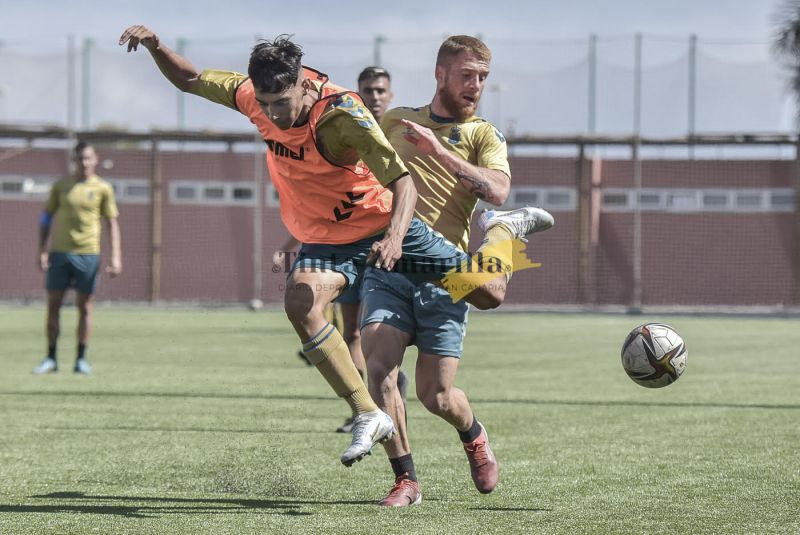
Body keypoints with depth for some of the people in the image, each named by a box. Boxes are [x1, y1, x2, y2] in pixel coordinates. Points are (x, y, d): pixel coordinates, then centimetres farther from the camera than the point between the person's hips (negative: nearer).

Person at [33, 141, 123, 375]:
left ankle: (81, 360, 9)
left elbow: (112, 223, 5)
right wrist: (42, 251, 1)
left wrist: (116, 257, -3)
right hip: (60, 251, 1)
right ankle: (51, 359, 7)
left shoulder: (103, 189, 3)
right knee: (53, 304, 0)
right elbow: (46, 217, 11)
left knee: (85, 306, 3)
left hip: (88, 253, -1)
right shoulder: (61, 186, 6)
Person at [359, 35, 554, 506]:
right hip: (388, 268, 2)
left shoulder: (484, 136, 8)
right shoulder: (396, 122, 16)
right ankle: (406, 480, -3)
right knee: (379, 370, -18)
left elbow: (498, 190, -13)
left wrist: (439, 150, -19)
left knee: (437, 395, -3)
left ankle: (474, 435, 34)